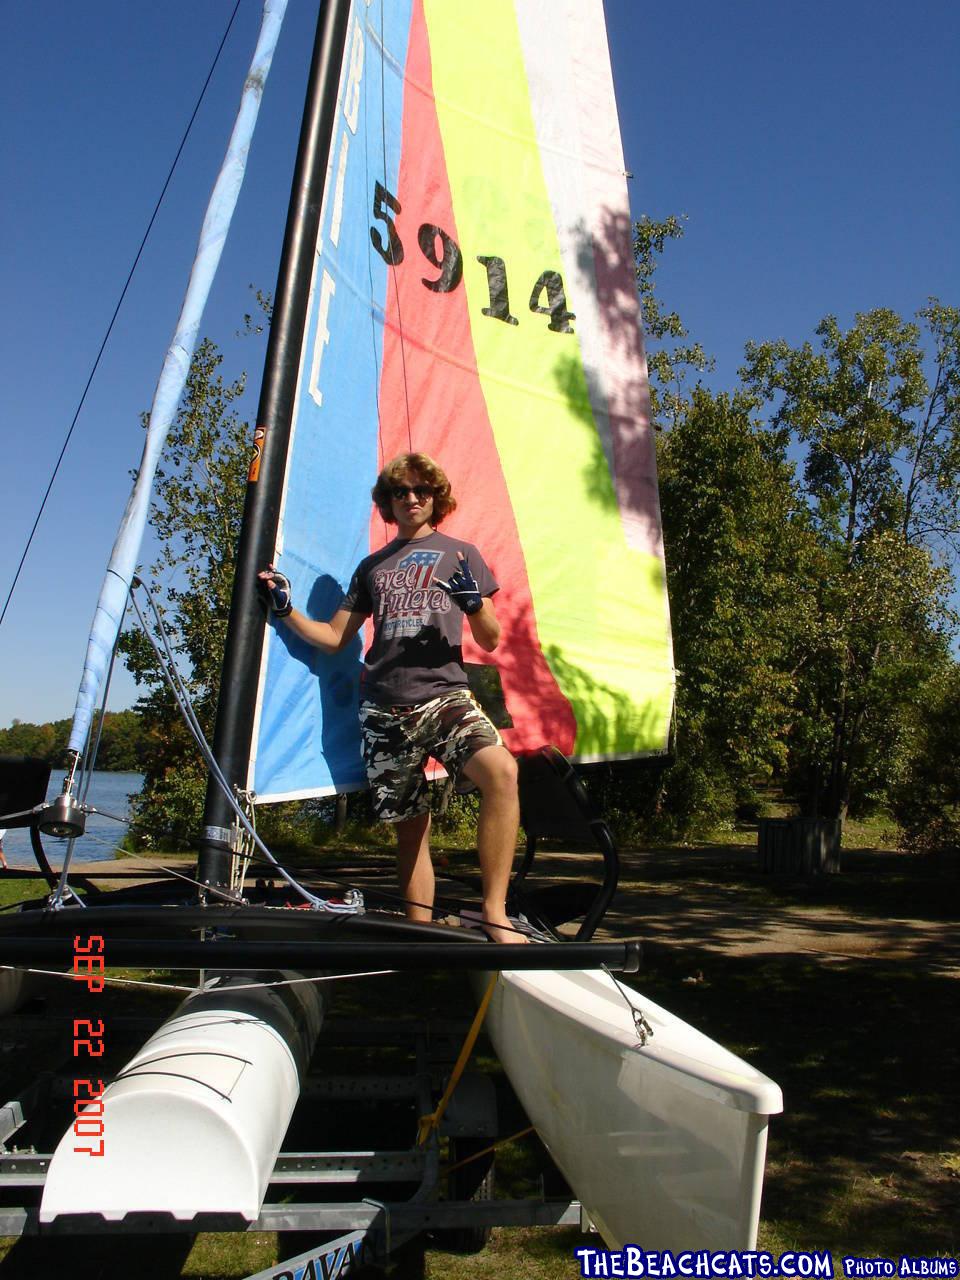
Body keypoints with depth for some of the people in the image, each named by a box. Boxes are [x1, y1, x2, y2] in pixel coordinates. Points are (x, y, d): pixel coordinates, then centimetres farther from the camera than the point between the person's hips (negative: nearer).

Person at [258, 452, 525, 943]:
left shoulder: (460, 553, 13)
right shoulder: (372, 566, 21)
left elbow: (490, 640, 7)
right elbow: (334, 637, 22)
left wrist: (473, 603, -14)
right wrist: (285, 609, 9)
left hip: (443, 695, -3)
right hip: (384, 709, 3)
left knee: (501, 771, -30)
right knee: (410, 827, 3)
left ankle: (494, 913, -27)